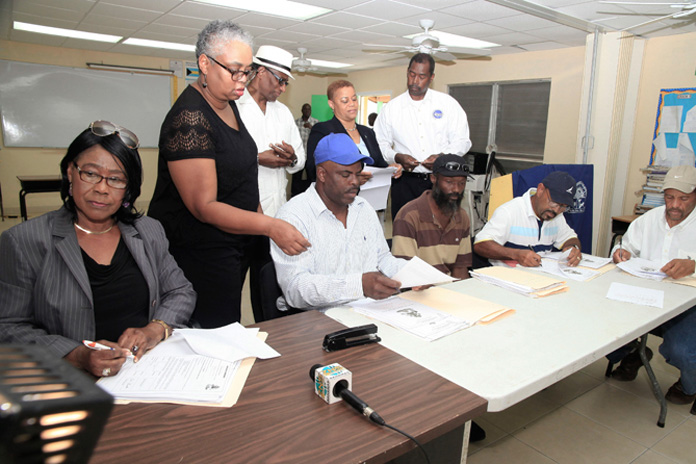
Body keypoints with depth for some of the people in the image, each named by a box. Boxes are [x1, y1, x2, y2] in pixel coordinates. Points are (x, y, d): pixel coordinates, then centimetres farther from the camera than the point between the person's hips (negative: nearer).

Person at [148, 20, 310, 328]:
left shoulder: (227, 104, 9)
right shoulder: (189, 118, -20)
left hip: (238, 241, 9)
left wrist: (258, 216, 15)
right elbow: (204, 206, -23)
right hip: (201, 253, -8)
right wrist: (270, 226, -29)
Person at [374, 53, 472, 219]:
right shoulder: (391, 108, 8)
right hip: (405, 182, 0)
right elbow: (380, 144, 7)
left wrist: (442, 157, -13)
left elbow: (462, 140, 5)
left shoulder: (448, 103, 7)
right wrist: (397, 157, -13)